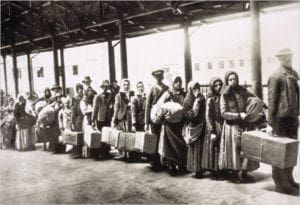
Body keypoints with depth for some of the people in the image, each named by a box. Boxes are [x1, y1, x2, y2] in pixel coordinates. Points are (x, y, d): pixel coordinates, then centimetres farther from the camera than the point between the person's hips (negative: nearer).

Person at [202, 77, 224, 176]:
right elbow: (208, 116, -9)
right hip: (214, 127, -5)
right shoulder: (211, 99, -6)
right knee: (214, 149, 1)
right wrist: (212, 132, -14)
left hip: (223, 127, 5)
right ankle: (214, 170, 10)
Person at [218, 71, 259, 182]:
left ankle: (244, 171, 16)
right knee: (235, 150, 1)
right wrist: (239, 115, -15)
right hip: (232, 126, -3)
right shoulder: (225, 95, -4)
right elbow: (224, 113, -8)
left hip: (244, 125, 3)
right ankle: (236, 174, 13)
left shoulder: (243, 91, 5)